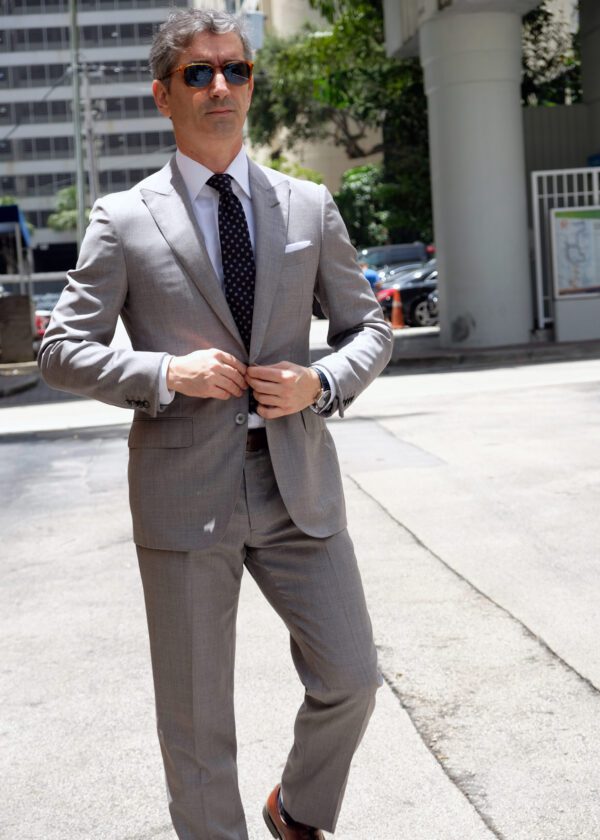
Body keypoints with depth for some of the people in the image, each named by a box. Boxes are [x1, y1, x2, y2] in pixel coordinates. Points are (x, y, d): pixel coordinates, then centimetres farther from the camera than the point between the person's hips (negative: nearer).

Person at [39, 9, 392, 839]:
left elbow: (369, 328, 12)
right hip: (186, 493, -2)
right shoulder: (123, 220, 0)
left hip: (297, 484, 3)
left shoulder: (310, 207, 7)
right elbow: (62, 351, 0)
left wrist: (323, 383, -9)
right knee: (196, 715, 8)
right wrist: (165, 374, -16)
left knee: (350, 679, 7)